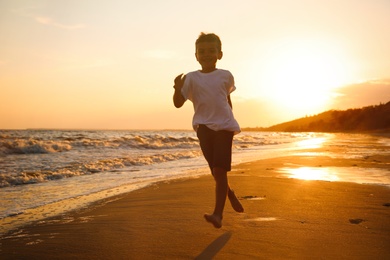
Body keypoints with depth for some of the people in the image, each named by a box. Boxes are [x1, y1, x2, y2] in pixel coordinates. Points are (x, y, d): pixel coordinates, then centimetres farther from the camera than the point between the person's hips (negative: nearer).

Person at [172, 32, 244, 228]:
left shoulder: (226, 76, 7)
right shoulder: (191, 78, 2)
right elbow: (178, 103, -4)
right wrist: (178, 88, -23)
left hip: (224, 126, -1)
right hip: (204, 126, 1)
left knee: (219, 170, -12)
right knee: (216, 171, 6)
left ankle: (218, 213, -10)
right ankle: (229, 192, 37)